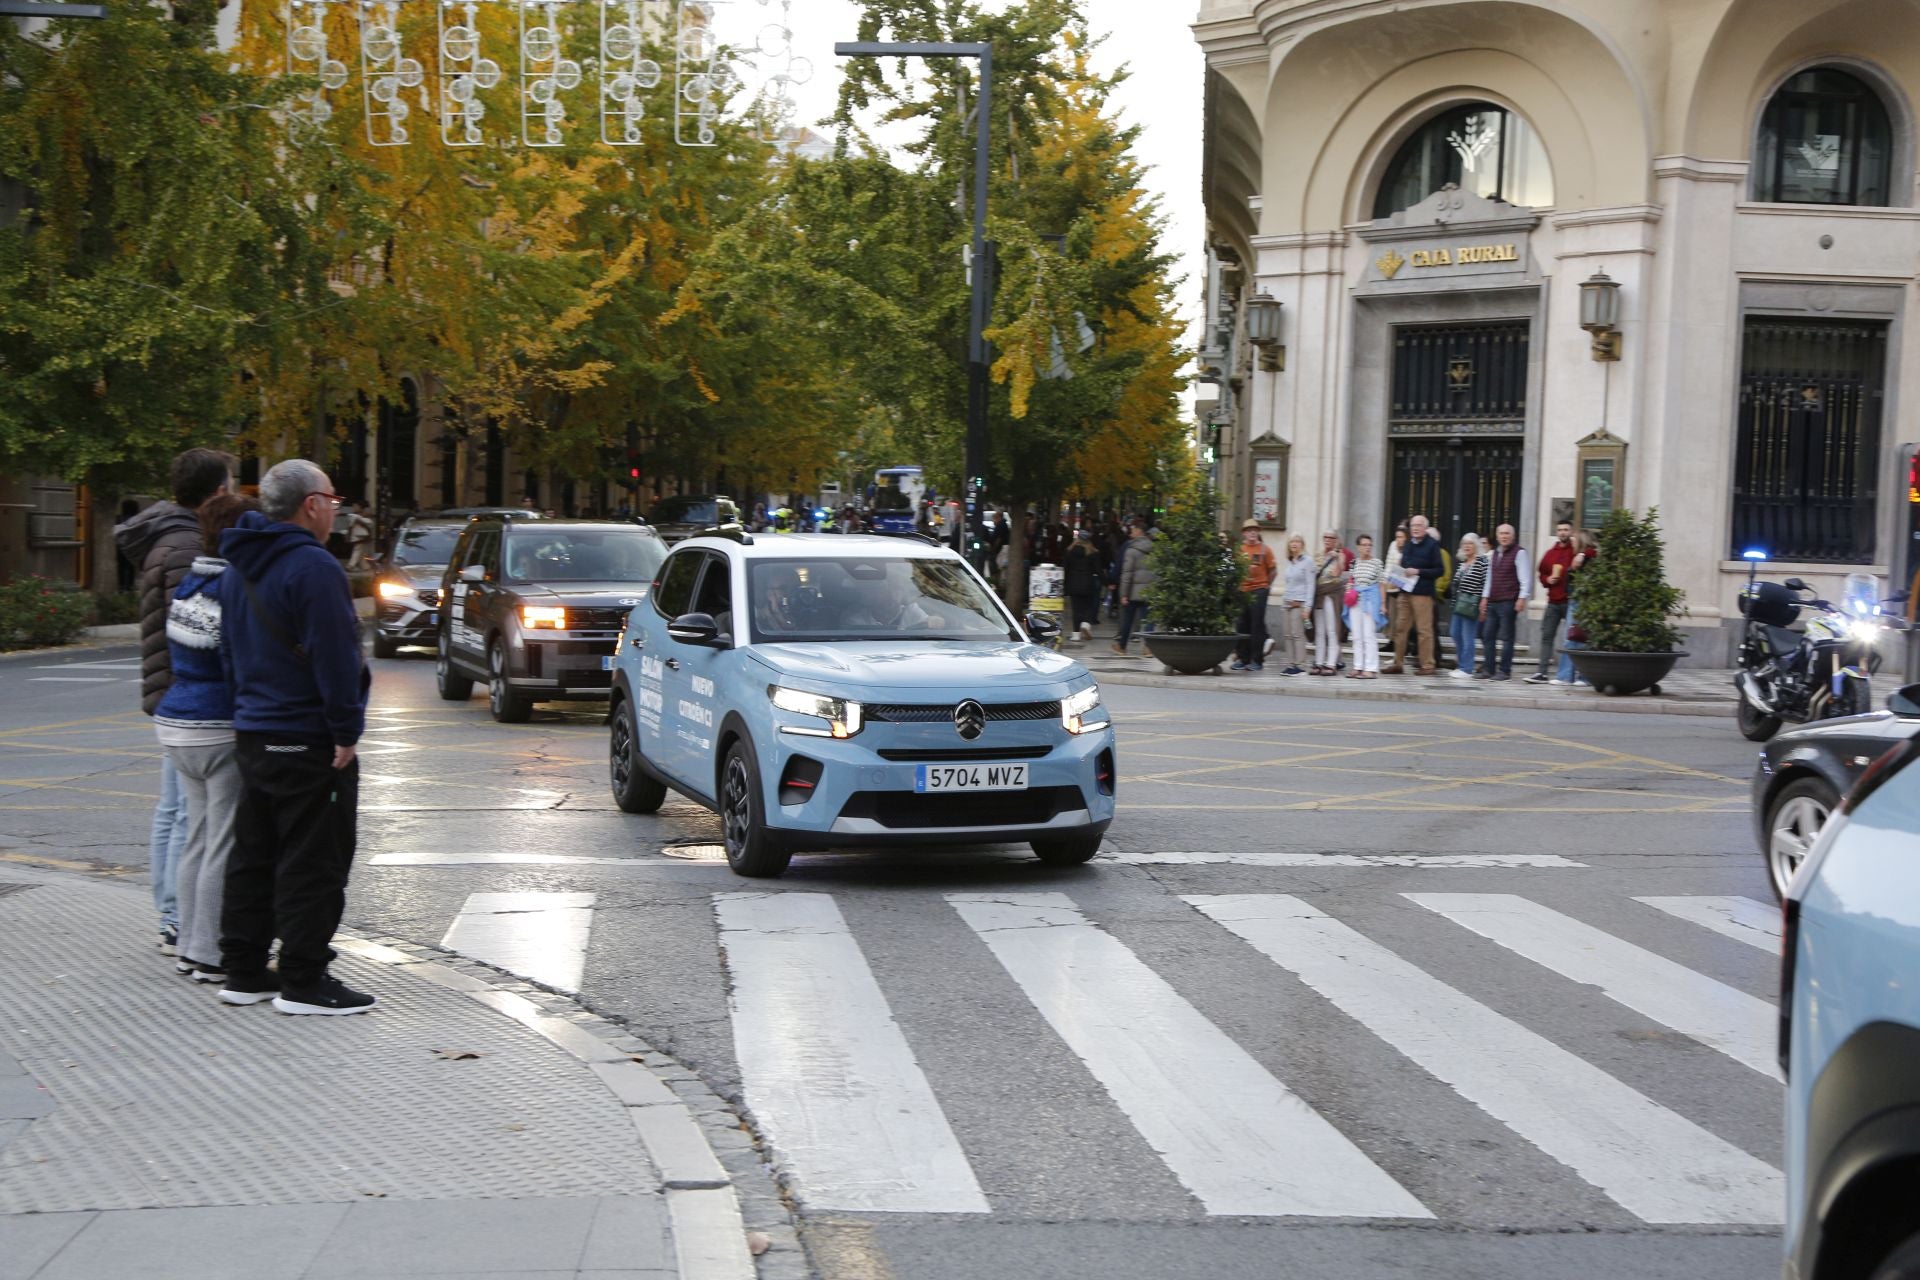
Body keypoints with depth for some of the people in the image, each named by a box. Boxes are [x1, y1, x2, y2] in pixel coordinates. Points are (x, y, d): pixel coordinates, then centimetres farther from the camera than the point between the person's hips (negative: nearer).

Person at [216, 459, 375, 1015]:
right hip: (308, 740, -9)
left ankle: (243, 971, 19)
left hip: (253, 734, 9)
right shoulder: (312, 567, -17)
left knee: (255, 857, 15)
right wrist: (345, 731, -15)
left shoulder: (239, 569, 14)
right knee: (312, 864, -4)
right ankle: (304, 982, -2)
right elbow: (334, 657, -20)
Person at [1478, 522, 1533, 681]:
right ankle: (1488, 669, 11)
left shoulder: (1519, 553, -4)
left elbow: (1525, 578, -9)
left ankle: (1505, 671, 0)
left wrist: (1522, 598, -16)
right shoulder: (1492, 554, 18)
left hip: (1508, 602, -7)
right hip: (1492, 602, 7)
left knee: (1506, 637, -4)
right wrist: (1485, 598, 22)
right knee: (1487, 635, 5)